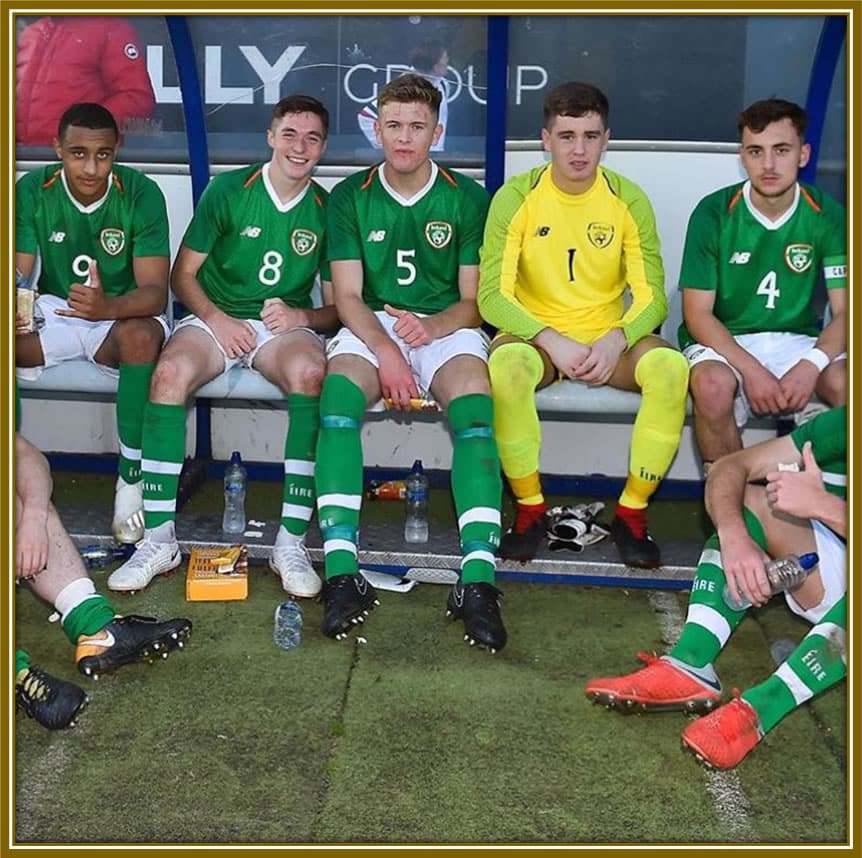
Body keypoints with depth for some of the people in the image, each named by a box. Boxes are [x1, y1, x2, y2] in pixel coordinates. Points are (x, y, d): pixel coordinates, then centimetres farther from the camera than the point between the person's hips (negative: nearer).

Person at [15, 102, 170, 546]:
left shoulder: (141, 193, -16)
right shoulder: (32, 191, -9)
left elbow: (155, 290, -21)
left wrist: (109, 307, -44)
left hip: (123, 316, -2)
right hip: (54, 310, 3)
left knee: (142, 335, -37)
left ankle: (131, 478, -23)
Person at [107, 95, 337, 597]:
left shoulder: (327, 211, 5)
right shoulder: (228, 191, 2)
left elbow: (336, 308, 7)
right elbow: (183, 275, 4)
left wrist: (303, 317, -14)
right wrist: (216, 318, -13)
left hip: (287, 325, 0)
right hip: (217, 317, 0)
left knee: (310, 372, -37)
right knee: (170, 371, -34)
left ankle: (292, 541, -33)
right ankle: (160, 538, -27)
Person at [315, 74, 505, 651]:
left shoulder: (468, 198, 6)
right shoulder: (351, 197, 8)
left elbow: (472, 301, 3)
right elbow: (347, 295, 0)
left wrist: (431, 327, -19)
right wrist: (385, 350, -18)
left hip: (446, 328, 0)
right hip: (370, 327, 1)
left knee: (475, 410, -34)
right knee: (338, 398, -33)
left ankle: (478, 578, -40)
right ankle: (342, 572, -38)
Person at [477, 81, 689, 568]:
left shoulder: (629, 200, -1)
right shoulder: (516, 197, -6)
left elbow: (652, 297, -2)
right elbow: (492, 295, -11)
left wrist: (617, 339, -23)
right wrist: (552, 343, -26)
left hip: (609, 337, 2)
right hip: (535, 334, -1)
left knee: (671, 366, -29)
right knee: (506, 363, -36)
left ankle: (633, 511, -12)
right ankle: (530, 508, -16)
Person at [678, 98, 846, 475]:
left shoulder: (827, 216, -3)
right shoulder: (714, 213, -9)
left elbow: (844, 311, -5)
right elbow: (697, 314, -9)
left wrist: (811, 365, -25)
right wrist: (750, 370, -22)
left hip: (799, 341, 2)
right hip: (722, 341, -2)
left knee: (846, 384, -28)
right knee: (713, 386, -35)